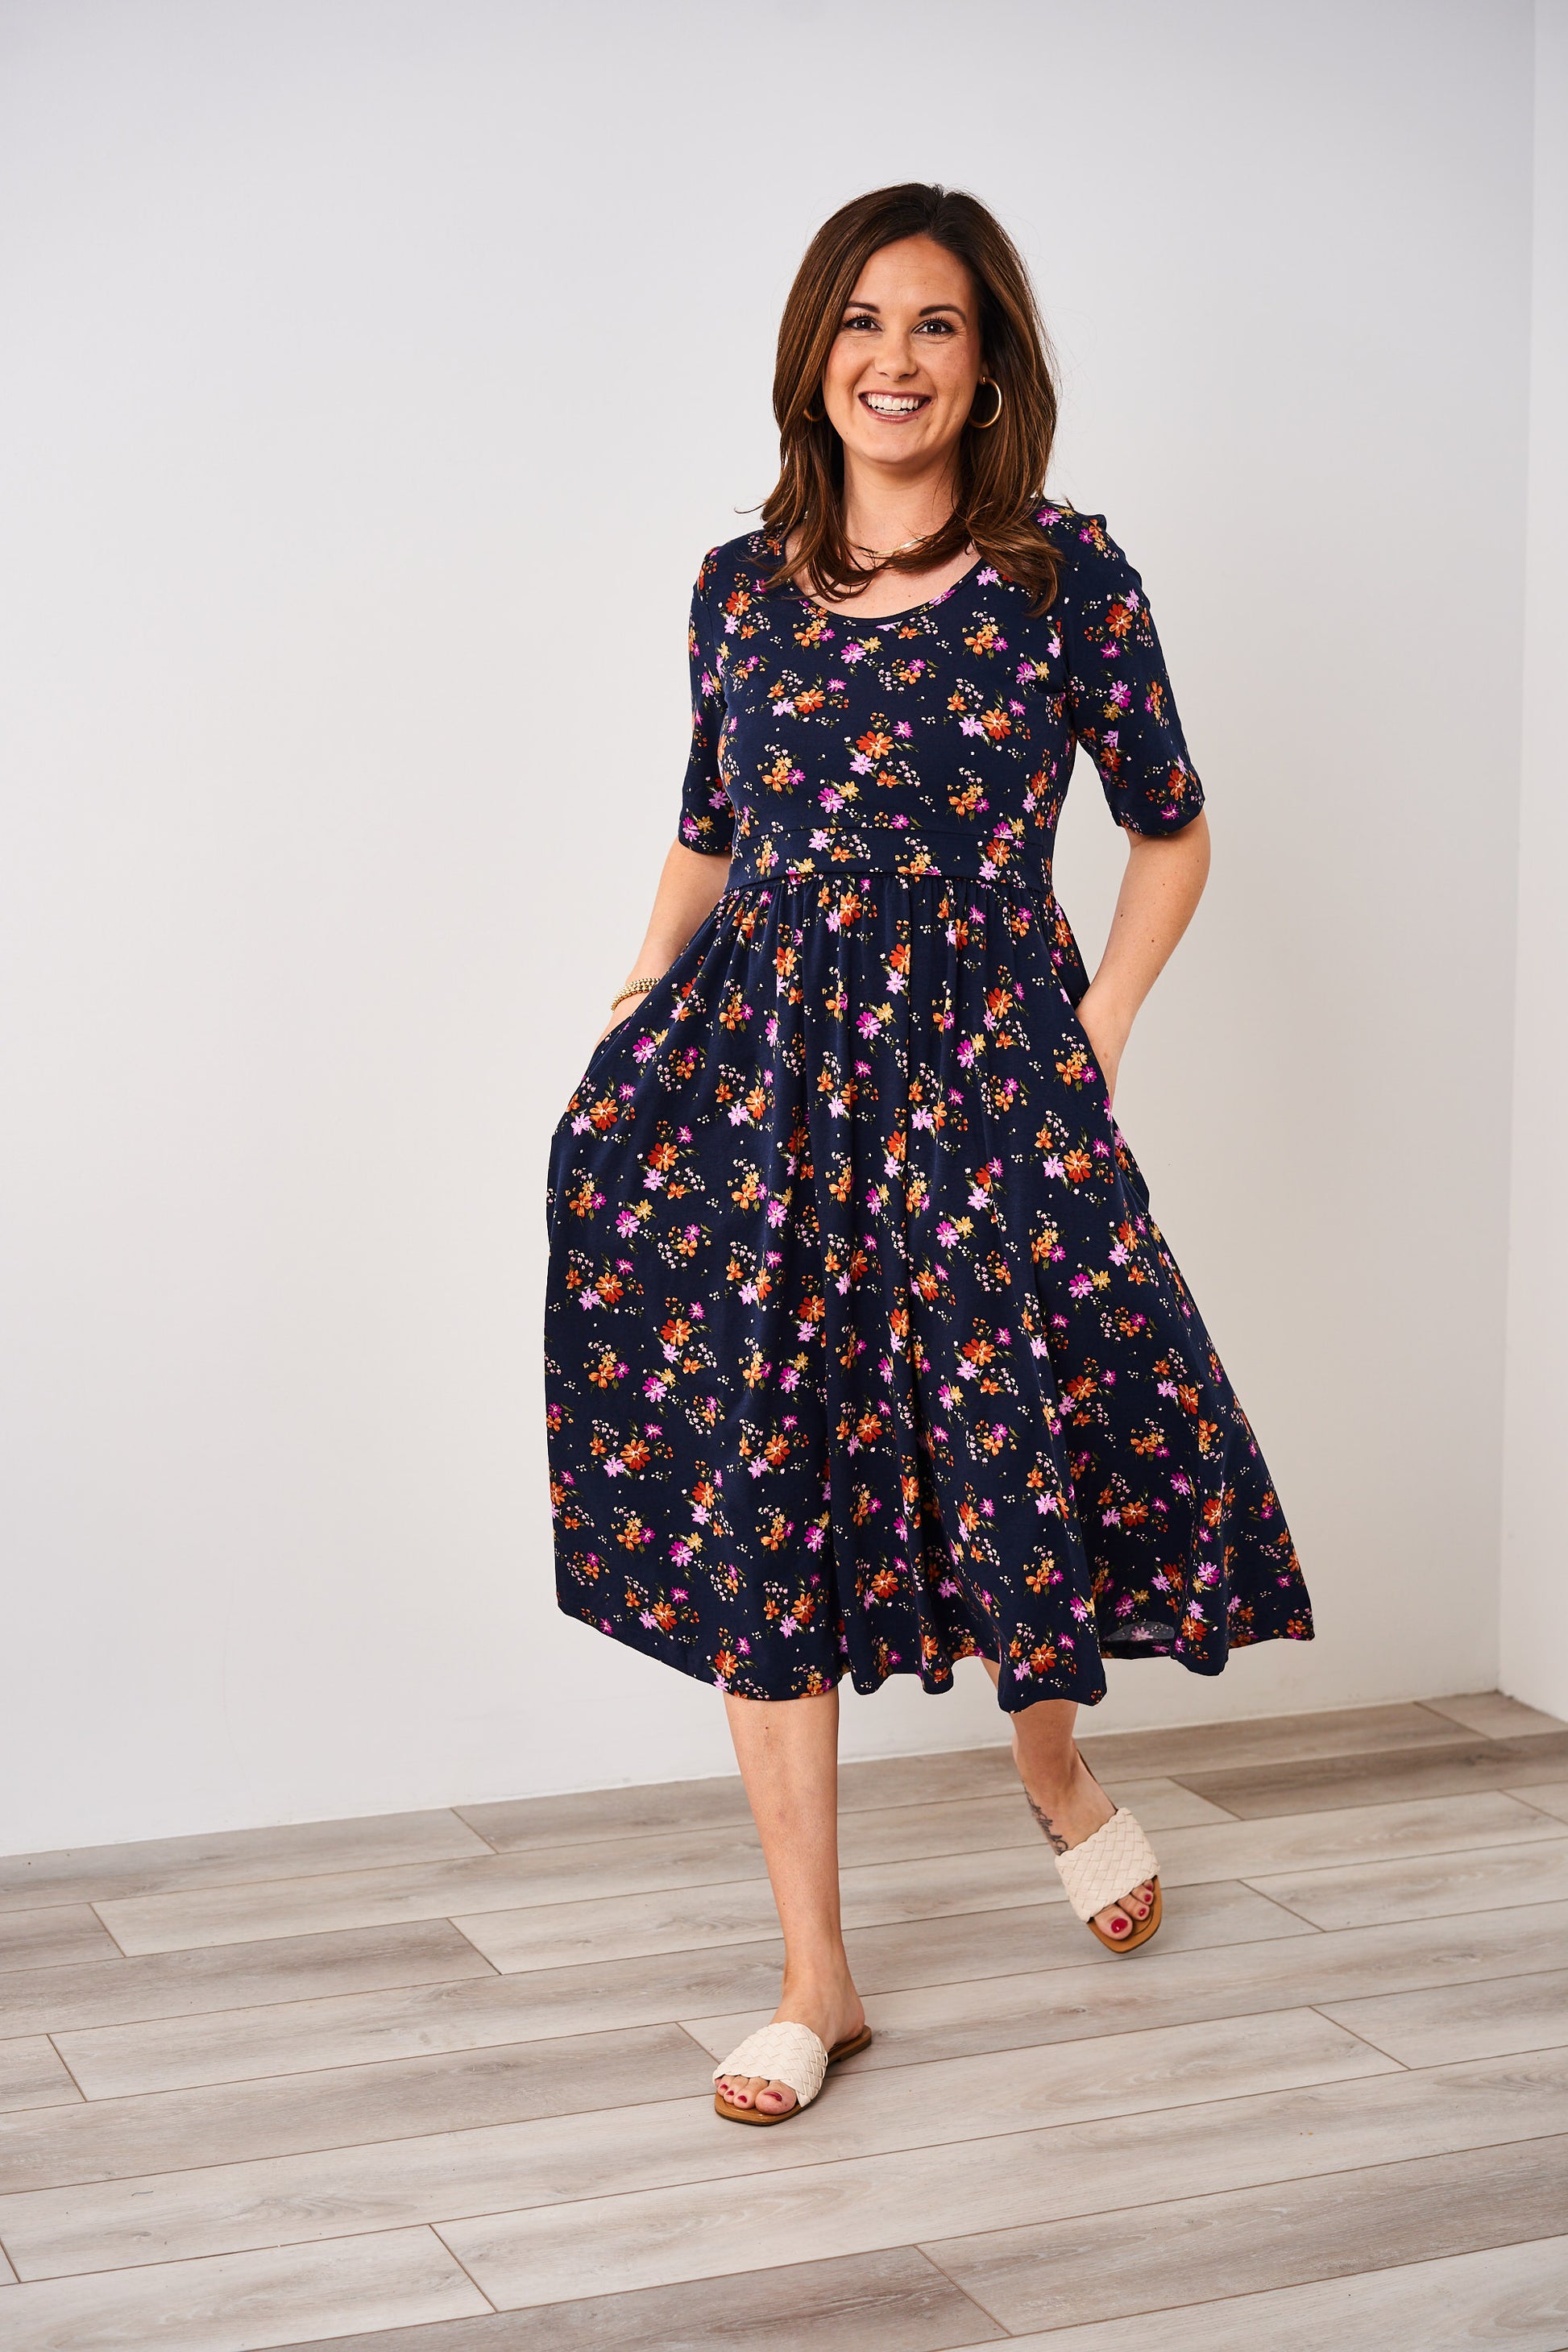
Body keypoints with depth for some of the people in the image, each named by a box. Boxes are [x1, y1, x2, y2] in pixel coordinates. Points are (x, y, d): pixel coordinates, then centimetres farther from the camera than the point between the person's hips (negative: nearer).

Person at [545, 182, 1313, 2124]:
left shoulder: (1064, 574, 0)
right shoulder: (742, 583, 9)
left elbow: (1172, 826, 9)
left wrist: (1098, 1026, 1)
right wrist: (630, 1014, 6)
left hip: (981, 1072, -2)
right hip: (758, 1070, 3)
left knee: (1026, 1441, -3)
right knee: (758, 1498, 1)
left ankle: (1052, 1761, 35)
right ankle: (815, 1979, 12)